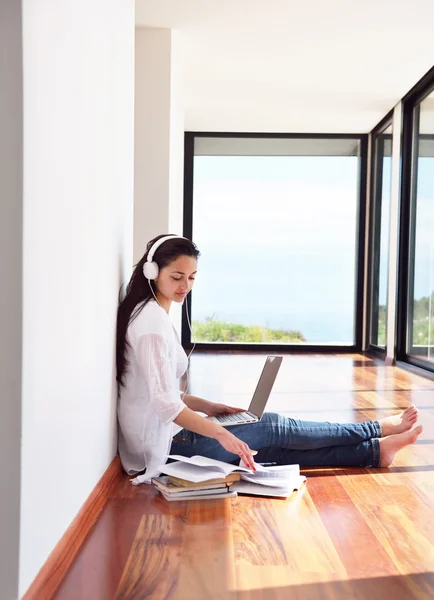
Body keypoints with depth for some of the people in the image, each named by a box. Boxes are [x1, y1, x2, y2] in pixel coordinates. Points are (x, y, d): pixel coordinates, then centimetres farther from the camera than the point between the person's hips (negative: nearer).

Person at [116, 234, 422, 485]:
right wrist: (222, 435, -31)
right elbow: (165, 403, -27)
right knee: (274, 427, -1)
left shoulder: (149, 313, 11)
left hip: (165, 437, 8)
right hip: (167, 443, -8)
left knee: (275, 449, 2)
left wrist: (208, 407, 9)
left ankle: (375, 450, 6)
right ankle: (378, 429, 13)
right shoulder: (153, 321, -20)